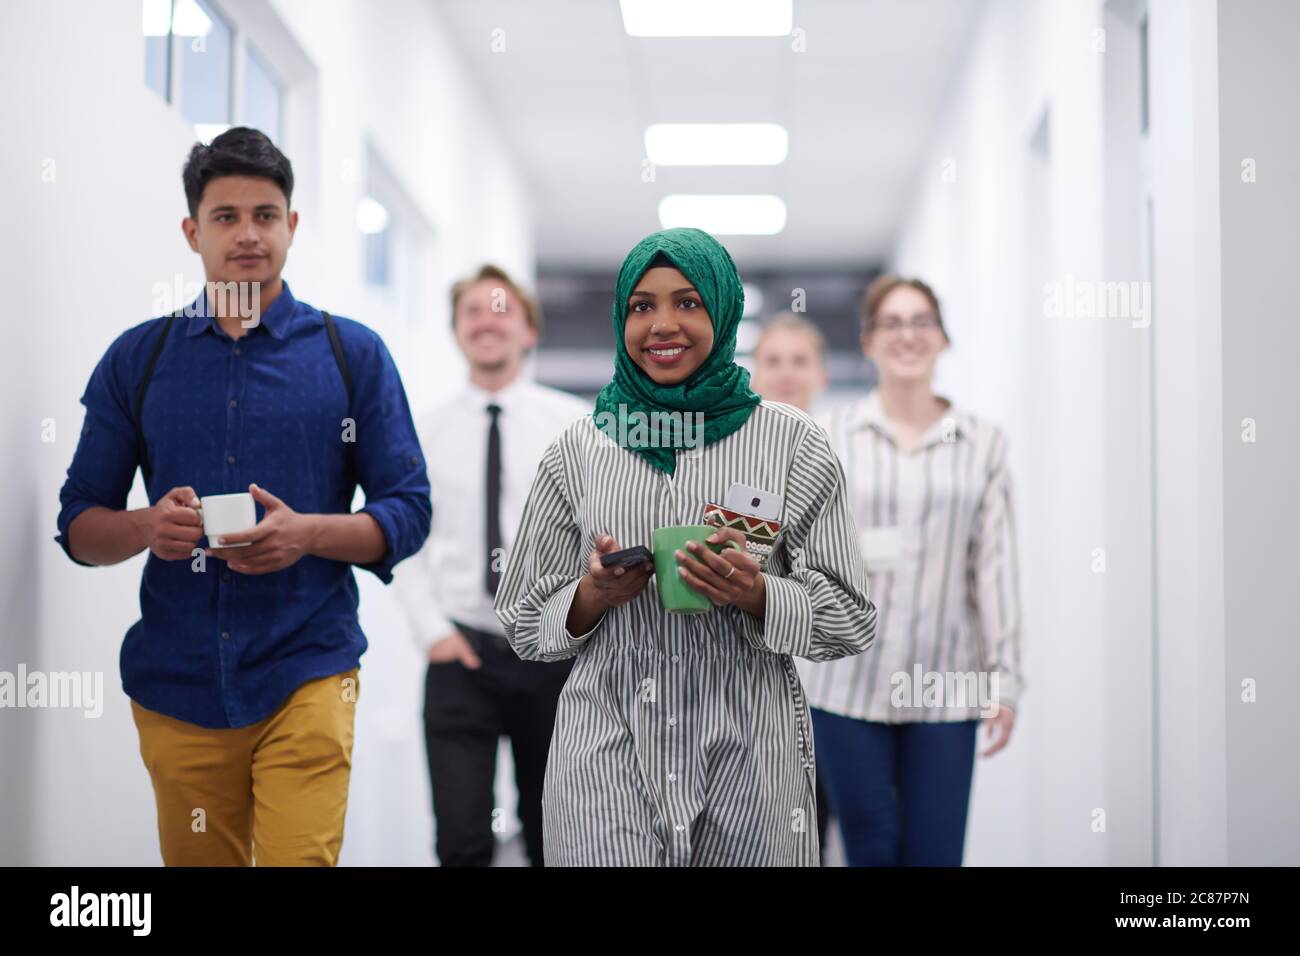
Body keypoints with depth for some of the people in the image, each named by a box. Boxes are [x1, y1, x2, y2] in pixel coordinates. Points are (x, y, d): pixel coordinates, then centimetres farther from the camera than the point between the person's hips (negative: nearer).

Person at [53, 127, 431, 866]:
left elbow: (408, 512, 2)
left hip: (307, 672, -2)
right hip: (178, 684, 2)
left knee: (300, 857, -12)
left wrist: (307, 534, -17)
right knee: (197, 860, 11)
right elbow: (79, 524, 8)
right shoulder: (135, 360, 8)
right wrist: (148, 528, -14)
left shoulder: (353, 354, 3)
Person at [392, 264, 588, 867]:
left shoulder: (573, 422, 2)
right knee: (462, 841, -9)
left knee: (553, 838, 12)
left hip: (555, 652, 1)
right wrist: (432, 630, -6)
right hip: (462, 655, 0)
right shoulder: (427, 431, 4)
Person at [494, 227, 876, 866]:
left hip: (746, 761, 0)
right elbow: (524, 623, 11)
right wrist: (594, 595, -9)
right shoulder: (576, 451, 6)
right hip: (608, 758, 0)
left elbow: (849, 621, 3)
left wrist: (757, 594, -16)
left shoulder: (791, 442, 1)